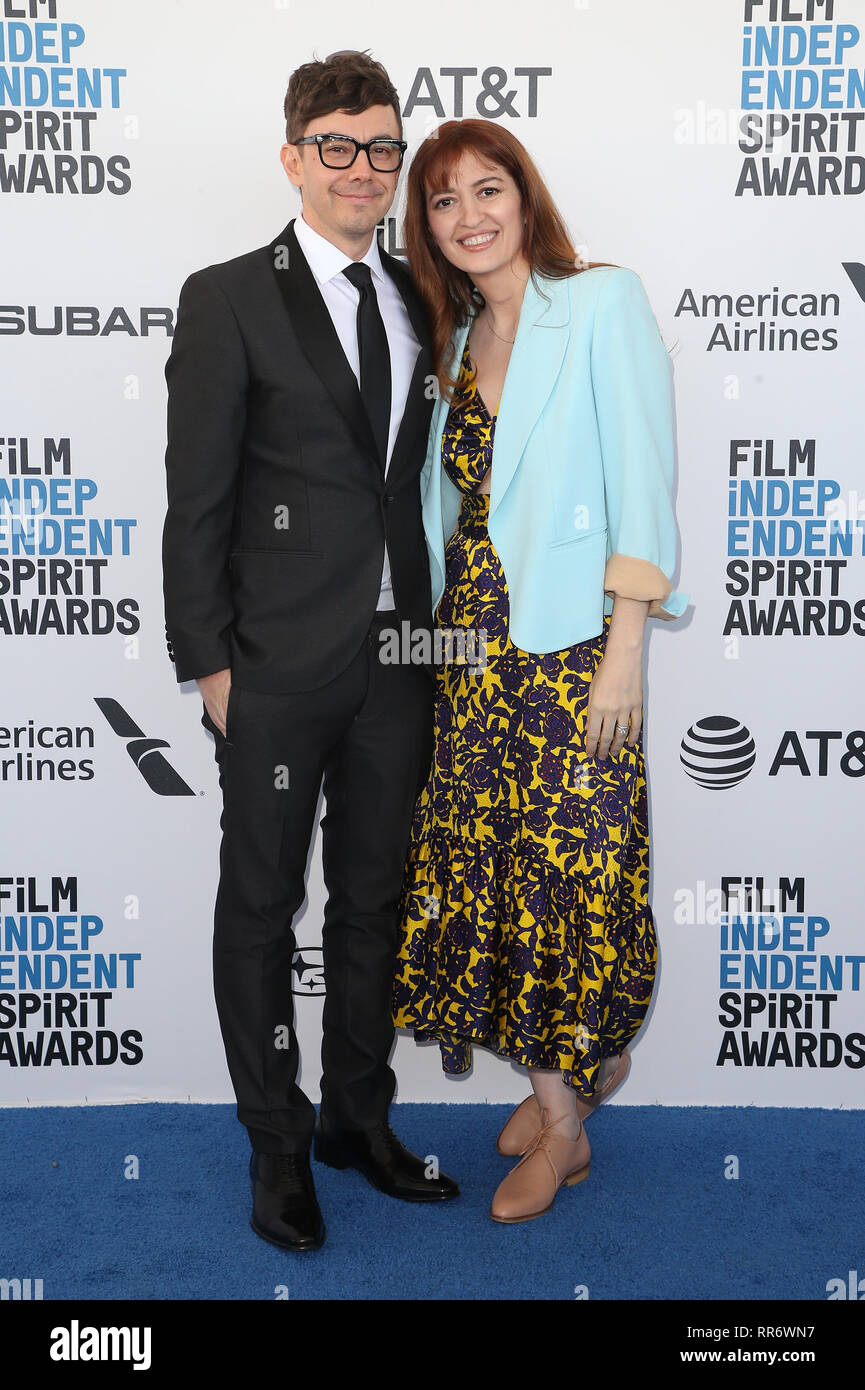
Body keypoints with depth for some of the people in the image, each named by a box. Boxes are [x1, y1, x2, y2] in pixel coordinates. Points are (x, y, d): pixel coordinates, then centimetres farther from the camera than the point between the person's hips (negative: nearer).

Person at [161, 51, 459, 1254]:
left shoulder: (417, 301, 11)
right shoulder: (228, 299, -5)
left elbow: (418, 472, 13)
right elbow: (195, 501, -7)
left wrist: (432, 626, 8)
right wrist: (208, 662, -10)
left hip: (397, 657, 5)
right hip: (280, 665, -5)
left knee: (372, 897, 15)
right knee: (262, 903, 8)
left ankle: (359, 1117, 34)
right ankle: (277, 1144, 26)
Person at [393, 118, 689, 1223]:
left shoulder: (604, 302, -3)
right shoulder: (459, 337, 15)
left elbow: (640, 477, -10)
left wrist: (625, 648, -16)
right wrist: (442, 624, 10)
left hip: (570, 637, -6)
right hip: (473, 635, 6)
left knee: (573, 862, 0)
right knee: (485, 855, 7)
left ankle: (565, 1124, 15)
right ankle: (561, 1077, 25)